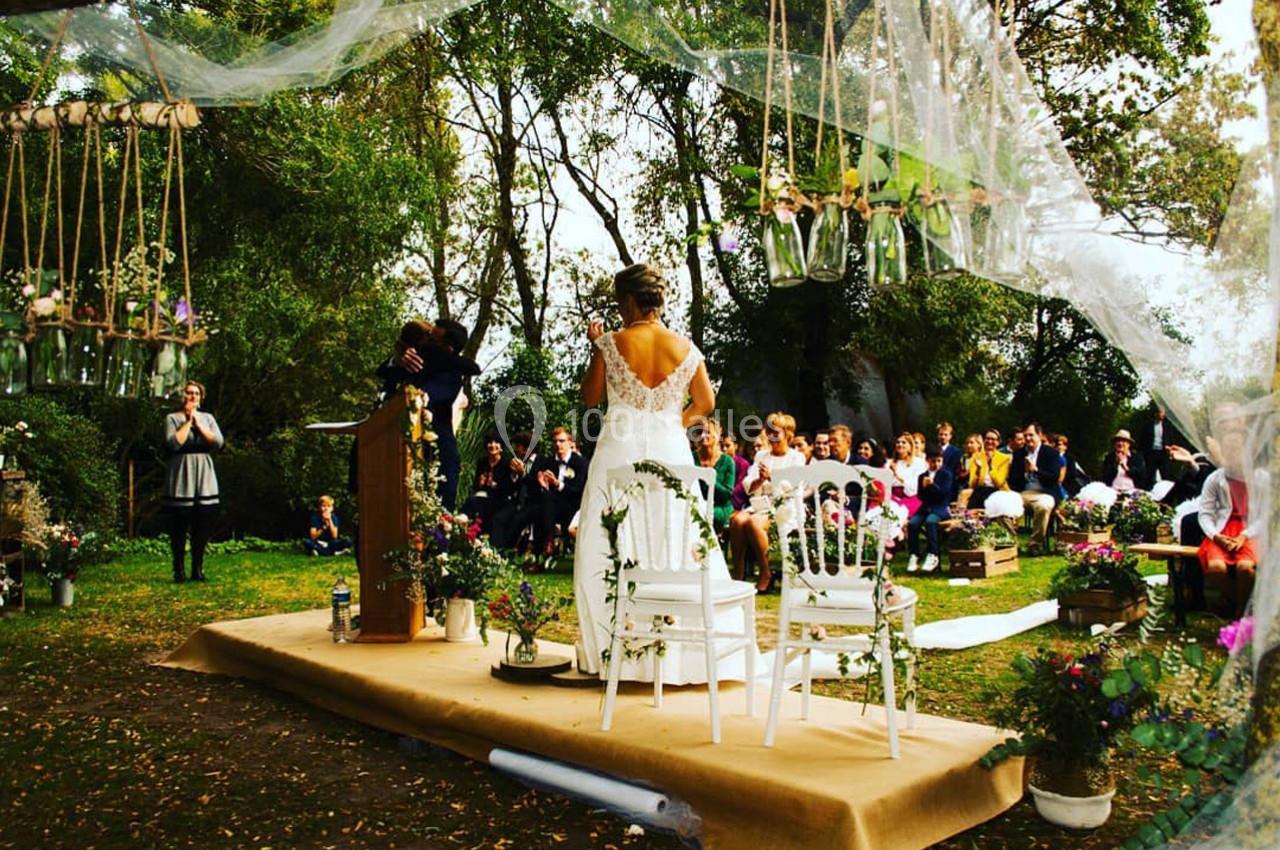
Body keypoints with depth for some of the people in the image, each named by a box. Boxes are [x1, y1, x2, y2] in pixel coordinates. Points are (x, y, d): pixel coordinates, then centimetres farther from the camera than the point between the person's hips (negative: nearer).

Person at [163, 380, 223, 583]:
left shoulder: (208, 418, 12)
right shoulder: (172, 418, 3)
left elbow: (218, 442, -2)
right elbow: (173, 443, -14)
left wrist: (198, 423, -4)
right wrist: (187, 421, -7)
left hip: (205, 481, 3)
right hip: (180, 481, -3)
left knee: (203, 528, 4)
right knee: (179, 528, -1)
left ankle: (198, 568, 13)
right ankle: (179, 570, 9)